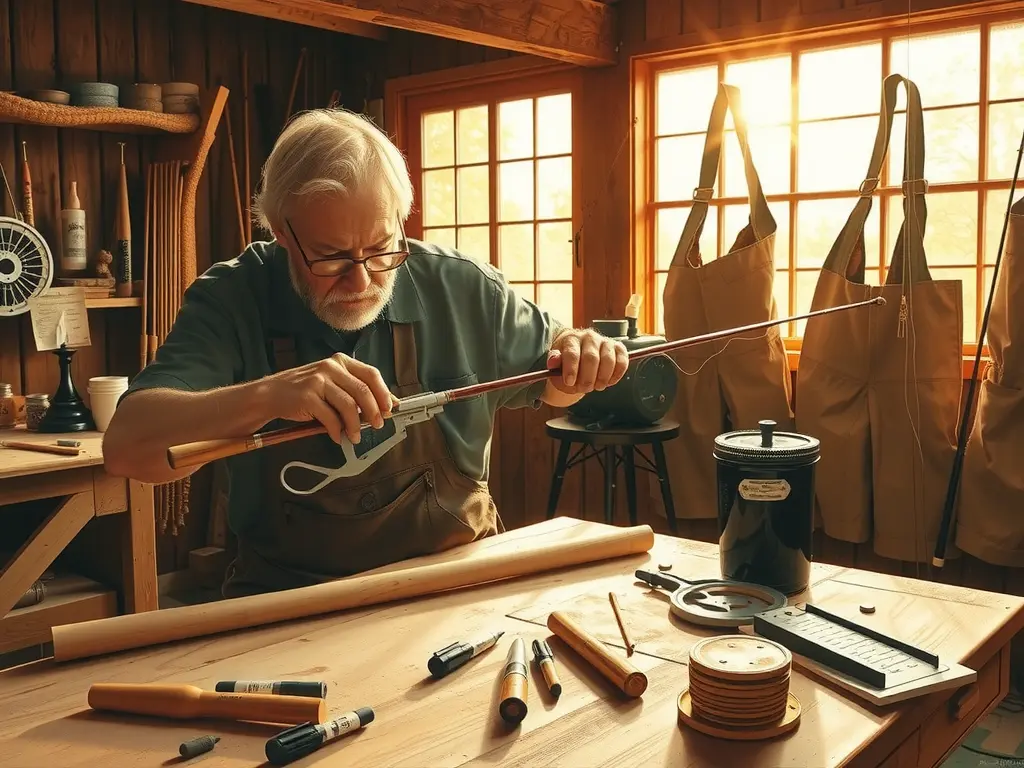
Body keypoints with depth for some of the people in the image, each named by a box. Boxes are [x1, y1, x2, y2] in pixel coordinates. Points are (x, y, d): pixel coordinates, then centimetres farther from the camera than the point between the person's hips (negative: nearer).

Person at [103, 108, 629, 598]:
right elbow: (124, 448, -21)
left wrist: (575, 352, -9)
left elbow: (548, 380, 14)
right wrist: (267, 396, -36)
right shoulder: (231, 301, -9)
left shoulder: (462, 290, -3)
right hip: (289, 599, -1)